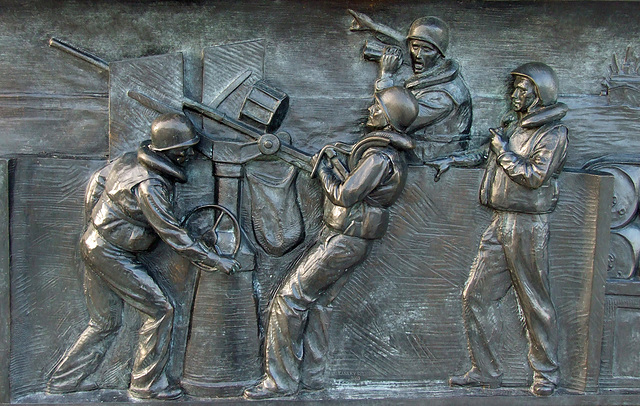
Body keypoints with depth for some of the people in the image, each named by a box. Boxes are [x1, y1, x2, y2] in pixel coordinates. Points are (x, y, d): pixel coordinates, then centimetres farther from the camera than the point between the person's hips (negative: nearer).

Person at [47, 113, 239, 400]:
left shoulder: (129, 160, 1)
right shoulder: (149, 186, -24)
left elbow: (96, 182, 15)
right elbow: (172, 234, -22)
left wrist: (96, 218, 26)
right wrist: (215, 261, -16)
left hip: (94, 244, 9)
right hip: (112, 255, -9)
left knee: (105, 322, 17)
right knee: (159, 310, -2)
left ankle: (65, 379, 25)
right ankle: (145, 383, 6)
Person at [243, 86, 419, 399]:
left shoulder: (379, 157, -21)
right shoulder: (393, 154, 11)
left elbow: (344, 195, -20)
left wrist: (325, 169, -4)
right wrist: (335, 166, 12)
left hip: (341, 242, -10)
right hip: (355, 242, 10)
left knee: (290, 298, -6)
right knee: (318, 302, 15)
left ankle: (281, 380, 0)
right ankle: (311, 375, 22)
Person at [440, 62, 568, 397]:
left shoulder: (553, 134, -7)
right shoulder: (513, 124, 15)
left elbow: (536, 176, -19)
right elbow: (489, 156, 31)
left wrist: (503, 150, -10)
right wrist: (454, 160, 32)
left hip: (527, 228, -7)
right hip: (499, 225, 7)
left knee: (535, 304, 1)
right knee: (474, 297, 6)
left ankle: (545, 375, 17)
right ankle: (485, 372, 16)